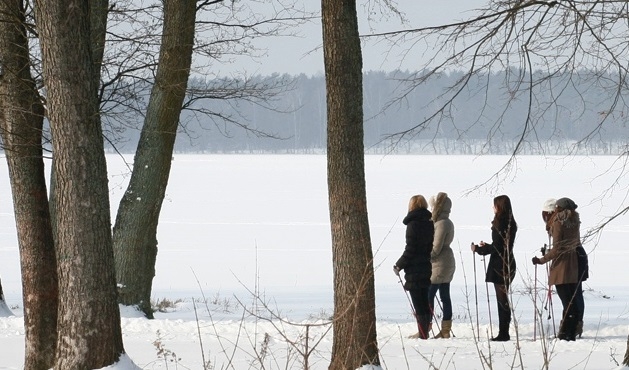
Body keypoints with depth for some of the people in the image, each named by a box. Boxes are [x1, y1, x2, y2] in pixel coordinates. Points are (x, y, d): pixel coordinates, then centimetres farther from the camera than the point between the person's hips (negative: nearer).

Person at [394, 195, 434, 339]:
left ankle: (423, 334, -6)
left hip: (414, 269, -8)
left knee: (418, 303, -5)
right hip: (426, 267, 8)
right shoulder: (429, 223, 8)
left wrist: (399, 265, -6)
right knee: (424, 301, 15)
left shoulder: (413, 223, -14)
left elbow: (410, 249, -16)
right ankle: (424, 332, 20)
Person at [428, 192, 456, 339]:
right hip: (448, 262, 10)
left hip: (439, 263, -10)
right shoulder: (448, 222, 14)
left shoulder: (441, 223, -17)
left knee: (428, 295, -7)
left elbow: (436, 248, -19)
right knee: (445, 296, 10)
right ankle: (446, 330, 12)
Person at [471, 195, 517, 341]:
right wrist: (486, 246, 25)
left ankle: (503, 333, -5)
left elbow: (497, 247, -18)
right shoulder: (510, 223, 12)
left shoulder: (500, 224, -16)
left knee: (502, 299, -6)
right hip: (508, 265, 9)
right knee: (504, 300, 13)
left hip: (500, 266, -9)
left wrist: (479, 249, -7)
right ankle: (504, 333, 16)